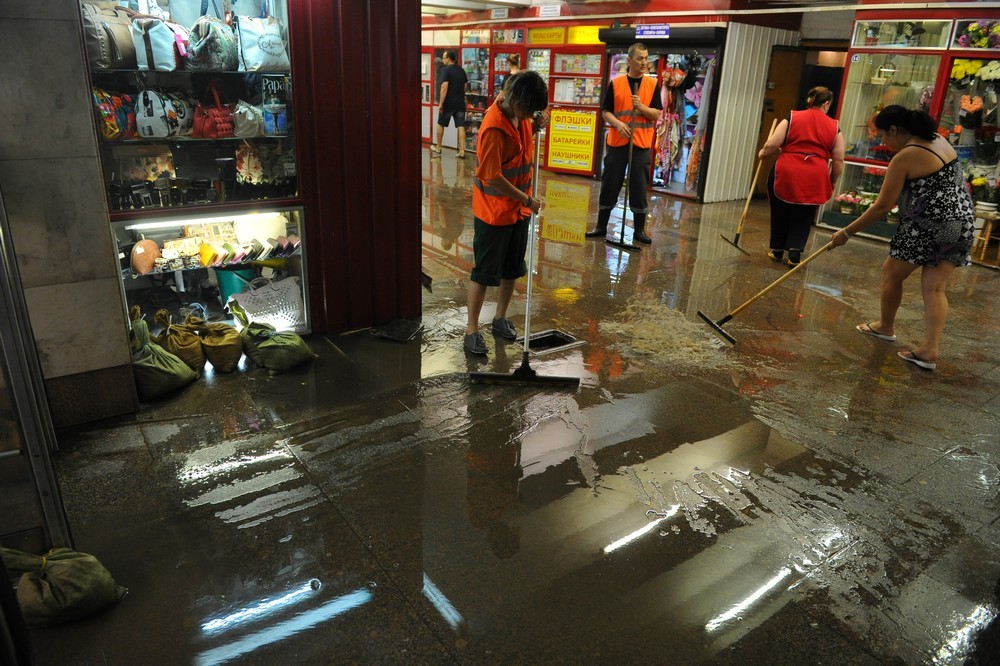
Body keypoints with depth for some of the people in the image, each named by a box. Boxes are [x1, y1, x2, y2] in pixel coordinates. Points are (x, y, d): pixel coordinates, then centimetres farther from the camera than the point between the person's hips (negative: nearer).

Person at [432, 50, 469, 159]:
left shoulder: (446, 70, -11)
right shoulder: (462, 70, 8)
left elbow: (444, 87, -20)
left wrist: (441, 103, -19)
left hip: (448, 103, -5)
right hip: (460, 103, 5)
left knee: (440, 124, 13)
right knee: (461, 126, 1)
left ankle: (438, 148, 24)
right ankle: (462, 152, -5)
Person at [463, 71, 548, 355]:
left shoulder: (521, 115, 0)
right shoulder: (494, 128, -25)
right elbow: (493, 178, -25)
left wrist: (535, 126, -2)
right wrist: (527, 199, -16)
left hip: (519, 208, 8)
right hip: (493, 211, -8)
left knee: (512, 268, 16)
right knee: (484, 271, 1)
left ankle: (500, 318, 33)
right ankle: (472, 329, 14)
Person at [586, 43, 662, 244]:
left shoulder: (653, 84, 4)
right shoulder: (615, 83, 3)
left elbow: (657, 114, 1)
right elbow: (605, 111, 3)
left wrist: (641, 107, -17)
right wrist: (618, 123, -15)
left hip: (641, 144, 0)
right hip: (617, 142, 0)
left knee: (639, 188, 2)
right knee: (609, 185, 5)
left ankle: (639, 230, 13)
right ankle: (601, 226, 17)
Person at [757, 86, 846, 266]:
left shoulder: (792, 118, 4)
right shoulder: (834, 127, 8)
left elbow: (772, 145, -4)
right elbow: (839, 161, 7)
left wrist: (762, 153, 17)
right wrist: (831, 182, 20)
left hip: (786, 174, 0)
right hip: (814, 179, 1)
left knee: (780, 214, 15)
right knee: (803, 218, 13)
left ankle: (777, 251, 23)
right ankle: (794, 254, 2)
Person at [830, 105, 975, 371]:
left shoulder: (904, 158, -16)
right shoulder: (938, 139, 9)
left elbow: (882, 207, -15)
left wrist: (846, 233, -8)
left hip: (929, 227, -8)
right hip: (961, 222, 8)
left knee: (892, 273, 13)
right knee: (934, 287, 7)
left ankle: (885, 327, 31)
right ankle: (929, 349, 2)